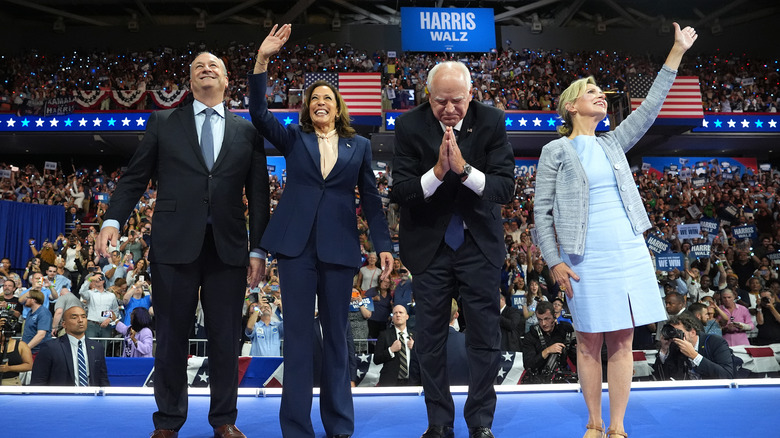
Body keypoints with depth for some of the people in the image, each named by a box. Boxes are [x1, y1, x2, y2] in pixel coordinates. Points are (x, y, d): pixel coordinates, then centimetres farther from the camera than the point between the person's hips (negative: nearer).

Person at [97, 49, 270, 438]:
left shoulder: (247, 131, 11)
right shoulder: (162, 122, 11)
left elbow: (258, 195, 8)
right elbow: (135, 176, 8)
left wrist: (258, 249, 3)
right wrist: (113, 220, -6)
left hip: (228, 247, 1)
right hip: (174, 244, 0)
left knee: (225, 338, 6)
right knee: (172, 336, 7)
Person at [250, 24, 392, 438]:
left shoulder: (359, 145, 11)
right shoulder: (293, 138, 11)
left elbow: (371, 198, 8)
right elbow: (259, 114, -4)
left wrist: (384, 244, 0)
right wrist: (262, 61, -14)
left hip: (340, 248, 1)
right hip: (296, 244, 0)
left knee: (336, 334, 8)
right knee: (297, 334, 2)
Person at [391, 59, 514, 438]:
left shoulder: (491, 122, -8)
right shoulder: (410, 125, -9)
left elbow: (505, 187, -13)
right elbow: (399, 192, -12)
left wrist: (464, 169, -28)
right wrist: (437, 172, -28)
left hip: (479, 244, 0)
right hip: (429, 244, 0)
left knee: (485, 338, 6)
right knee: (431, 339, 10)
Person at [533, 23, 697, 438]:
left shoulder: (613, 143, 15)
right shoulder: (555, 151, -1)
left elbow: (650, 107, 13)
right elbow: (542, 211, -3)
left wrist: (677, 51, 11)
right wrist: (554, 262, -10)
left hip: (629, 252, 5)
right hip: (586, 258, -4)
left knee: (622, 341, 5)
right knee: (589, 341, 4)